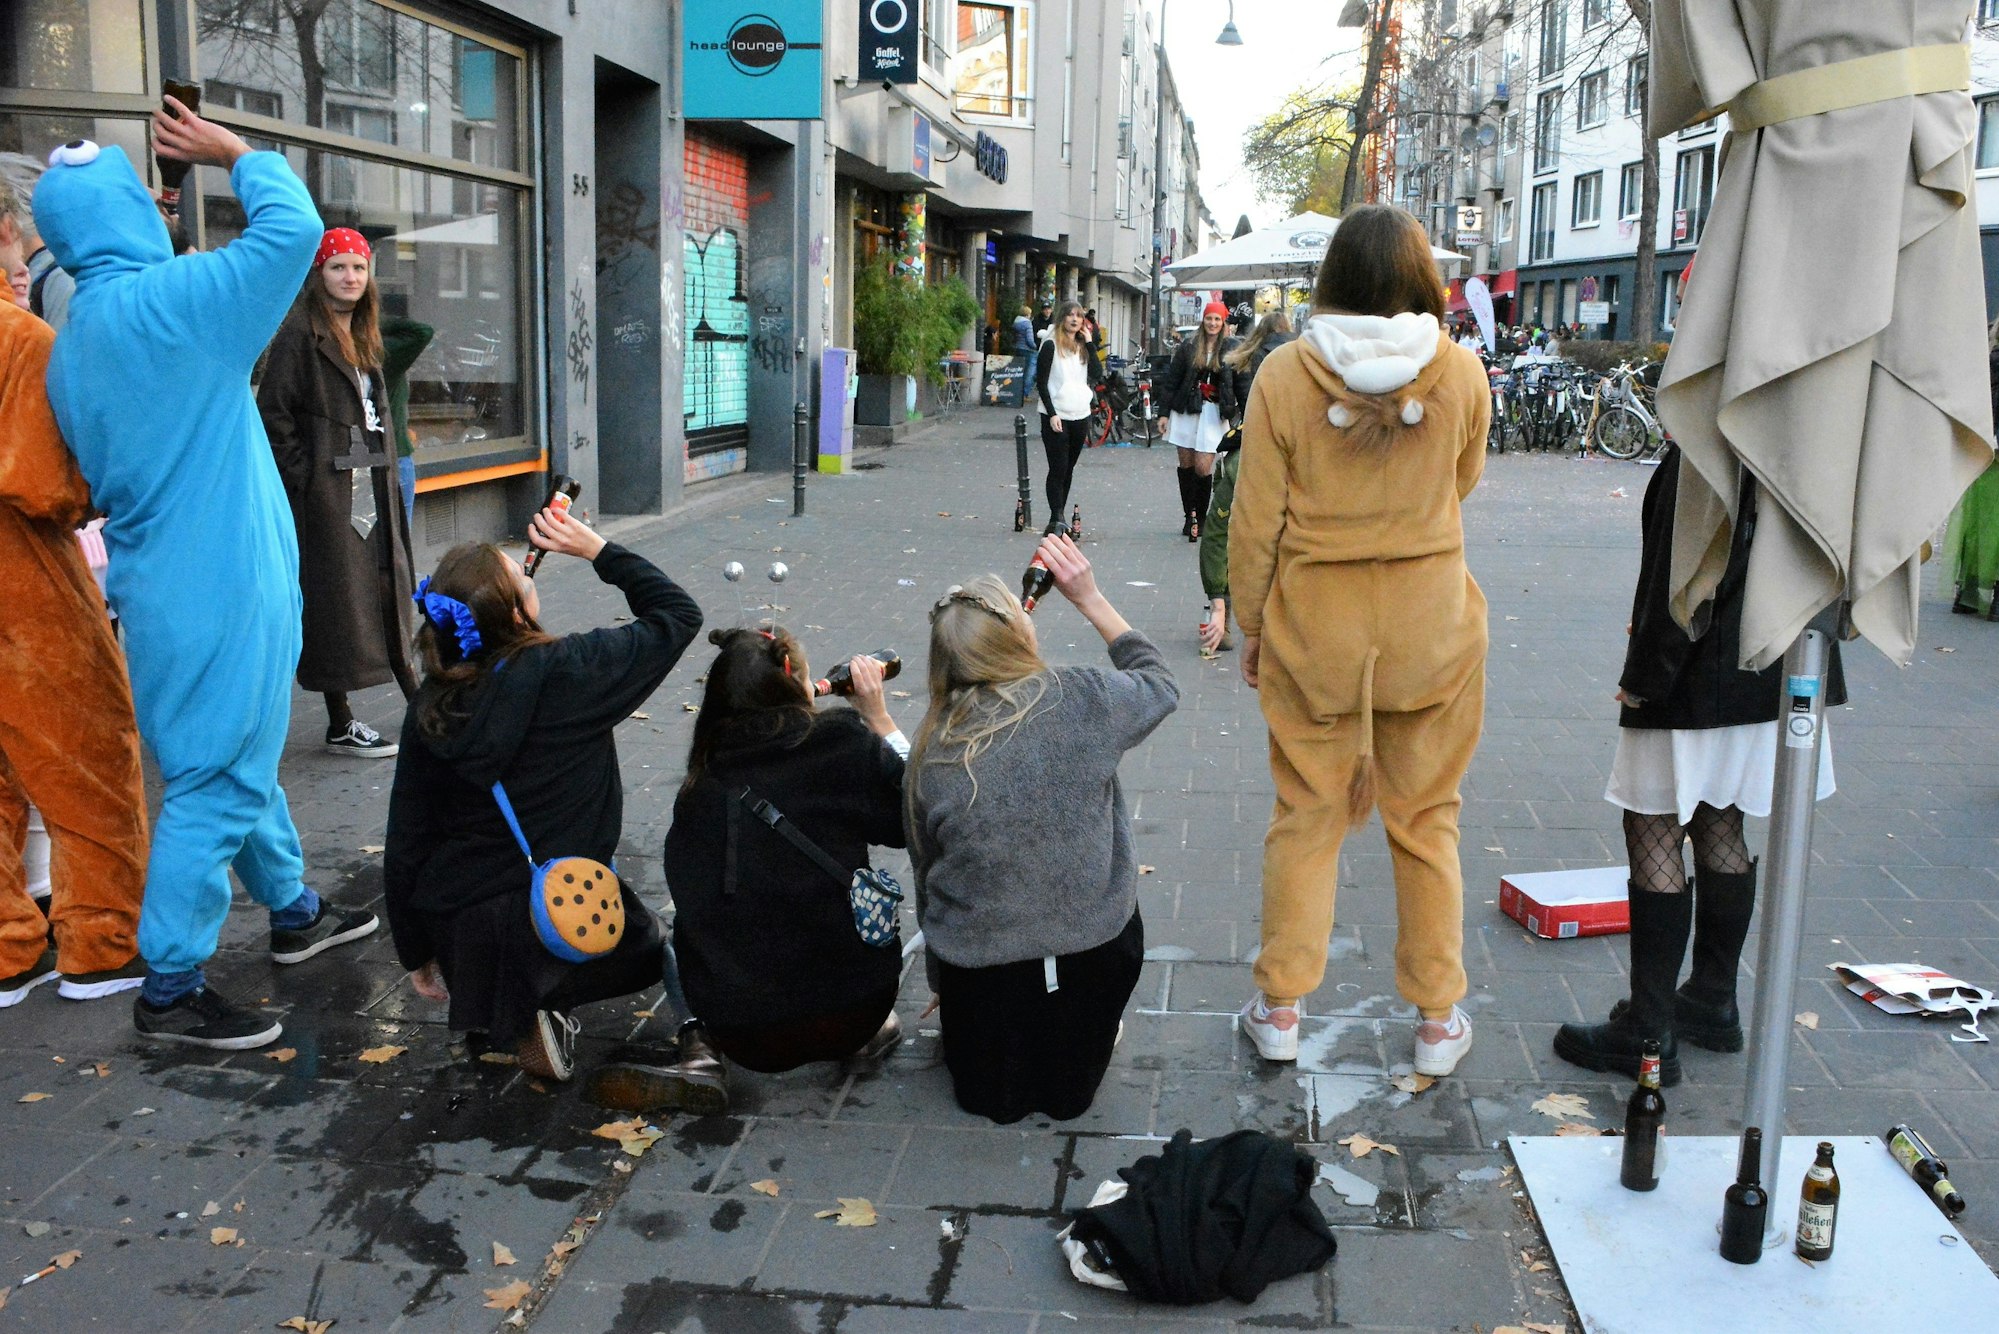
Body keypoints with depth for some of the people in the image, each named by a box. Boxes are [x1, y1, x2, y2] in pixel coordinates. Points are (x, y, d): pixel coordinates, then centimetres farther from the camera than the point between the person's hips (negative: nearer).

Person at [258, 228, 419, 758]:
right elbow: (273, 413, -13)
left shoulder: (364, 337, 17)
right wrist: (304, 475, -16)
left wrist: (386, 470, 14)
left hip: (373, 485, 8)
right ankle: (340, 724, 4)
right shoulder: (300, 333, -8)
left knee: (390, 590, 10)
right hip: (325, 491, -8)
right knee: (336, 600, -3)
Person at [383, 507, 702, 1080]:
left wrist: (417, 955, 15)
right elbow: (678, 614, -3)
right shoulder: (567, 673, -17)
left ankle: (496, 1011, 14)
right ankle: (536, 1009, 3)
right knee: (646, 949, 28)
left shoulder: (430, 708, -5)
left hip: (457, 939, 4)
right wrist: (597, 549, 4)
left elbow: (404, 848, 2)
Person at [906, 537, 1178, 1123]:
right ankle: (1071, 1071, 31)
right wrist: (1089, 597, 17)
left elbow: (926, 874, 7)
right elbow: (1159, 684, 12)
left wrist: (940, 986, 22)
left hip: (975, 975, 2)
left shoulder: (930, 750, -5)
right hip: (1091, 961, -2)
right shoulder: (1081, 699, -13)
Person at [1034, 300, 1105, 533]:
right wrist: (1052, 414, -15)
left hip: (1080, 416, 5)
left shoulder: (1083, 347, 13)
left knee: (1068, 470, 8)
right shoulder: (1051, 346, -3)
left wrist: (1089, 343, -4)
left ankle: (1060, 516, 13)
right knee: (1058, 469, -8)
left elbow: (1097, 375, -2)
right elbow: (1041, 383, -6)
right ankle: (1056, 518, -7)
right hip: (1056, 417, -5)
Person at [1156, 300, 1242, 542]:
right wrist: (1165, 412, 6)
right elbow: (1172, 379, 9)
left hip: (1214, 412, -2)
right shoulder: (1188, 346, 6)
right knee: (1186, 465, 6)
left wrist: (1244, 417, -5)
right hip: (1186, 410, 2)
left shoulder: (1231, 349, 1)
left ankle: (1200, 517, 4)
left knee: (1203, 467, -10)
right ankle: (1189, 516, 16)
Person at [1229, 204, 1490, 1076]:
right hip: (1432, 620, 1)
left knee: (1307, 816, 12)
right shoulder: (1461, 372, -7)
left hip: (1312, 624, -1)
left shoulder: (1285, 376, -10)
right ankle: (1438, 1020, 22)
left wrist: (1251, 625, 5)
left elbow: (1255, 522, -6)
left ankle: (1280, 1009, 20)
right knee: (1426, 819, 13)